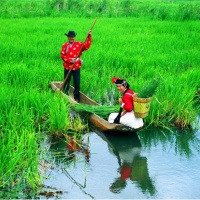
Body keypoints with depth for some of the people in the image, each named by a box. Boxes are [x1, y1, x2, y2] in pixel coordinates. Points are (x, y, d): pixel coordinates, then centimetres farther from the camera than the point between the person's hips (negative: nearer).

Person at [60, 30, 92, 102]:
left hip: (76, 67, 0)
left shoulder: (79, 44, 1)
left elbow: (86, 46, -15)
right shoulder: (65, 45, 1)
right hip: (67, 67, 0)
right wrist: (70, 60, -18)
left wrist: (89, 37, -26)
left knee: (77, 83, 2)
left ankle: (76, 97, 14)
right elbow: (62, 55, -6)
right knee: (66, 82, 11)